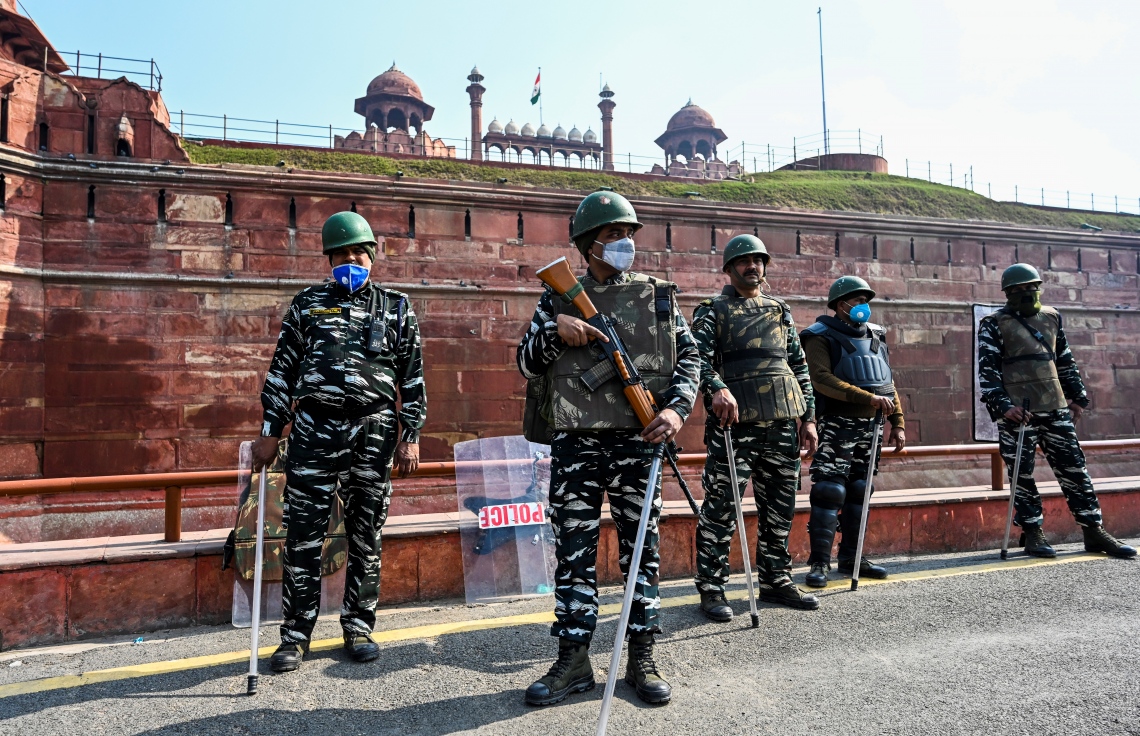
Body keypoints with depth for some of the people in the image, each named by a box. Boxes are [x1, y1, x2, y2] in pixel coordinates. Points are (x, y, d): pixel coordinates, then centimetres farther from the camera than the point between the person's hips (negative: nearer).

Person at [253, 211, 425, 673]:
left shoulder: (397, 308, 10)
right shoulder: (306, 304, 12)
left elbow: (412, 376, 7)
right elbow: (282, 370, 11)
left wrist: (410, 436, 1)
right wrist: (269, 432, 6)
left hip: (373, 432, 0)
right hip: (313, 429, 1)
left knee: (366, 535, 7)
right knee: (303, 536, 2)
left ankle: (358, 627, 22)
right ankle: (296, 636, 15)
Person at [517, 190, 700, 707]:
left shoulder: (658, 296, 9)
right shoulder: (559, 298, 9)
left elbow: (689, 356, 8)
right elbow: (526, 363, 8)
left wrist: (677, 408, -8)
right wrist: (554, 330, -11)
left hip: (638, 442, 0)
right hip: (574, 445, 0)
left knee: (641, 549, 7)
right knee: (573, 553, 5)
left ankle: (641, 659, 21)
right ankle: (573, 660, 18)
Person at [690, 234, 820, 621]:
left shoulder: (781, 311, 18)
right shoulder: (711, 311, 4)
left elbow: (800, 366, 18)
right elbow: (697, 355, -11)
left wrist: (808, 417, 12)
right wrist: (716, 388, -30)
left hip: (783, 424, 5)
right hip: (734, 425, -5)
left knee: (779, 509, 12)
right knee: (721, 508, -4)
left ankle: (776, 581, 27)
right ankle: (711, 589, 7)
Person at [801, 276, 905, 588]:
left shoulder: (875, 337, 16)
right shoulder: (822, 337, -6)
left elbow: (888, 382, 19)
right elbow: (822, 379, -20)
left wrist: (898, 423, 12)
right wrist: (868, 398, -25)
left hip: (870, 427, 7)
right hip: (837, 426, -7)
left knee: (859, 492, 11)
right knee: (829, 491, -9)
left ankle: (851, 557, 22)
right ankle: (819, 562, -2)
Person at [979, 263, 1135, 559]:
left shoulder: (1052, 317, 14)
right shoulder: (994, 324, -3)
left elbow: (1066, 361, 20)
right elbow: (987, 369, -10)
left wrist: (1078, 396, 16)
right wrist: (1002, 405, -19)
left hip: (1055, 409, 5)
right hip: (1017, 411, -5)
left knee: (1074, 468, 7)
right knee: (1022, 474, 2)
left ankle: (1094, 532, 15)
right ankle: (1032, 534, 11)